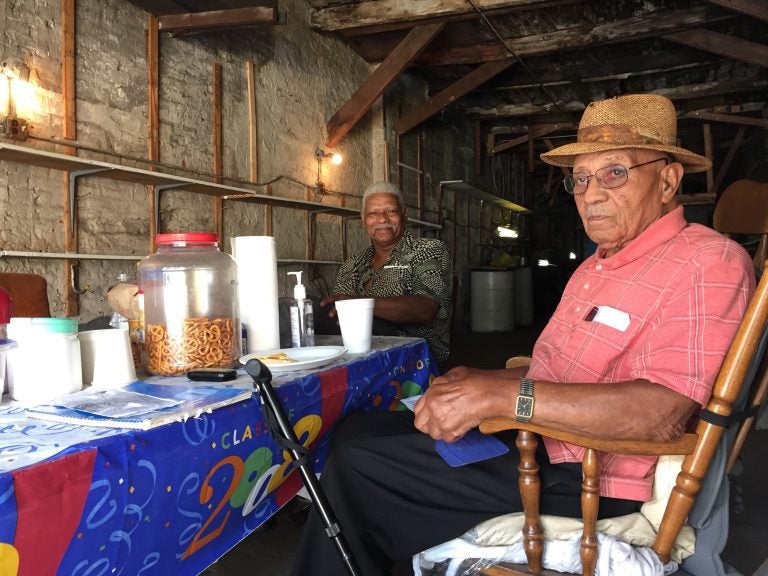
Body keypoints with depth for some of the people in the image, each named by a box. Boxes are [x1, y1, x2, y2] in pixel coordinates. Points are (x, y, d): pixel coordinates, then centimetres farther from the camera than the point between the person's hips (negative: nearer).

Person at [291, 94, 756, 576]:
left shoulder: (708, 264, -12)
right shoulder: (597, 266, 17)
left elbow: (663, 411, -26)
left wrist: (501, 395, -29)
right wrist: (480, 382, 0)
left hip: (590, 489, -9)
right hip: (536, 447, 9)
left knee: (357, 466, -14)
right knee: (358, 431, 6)